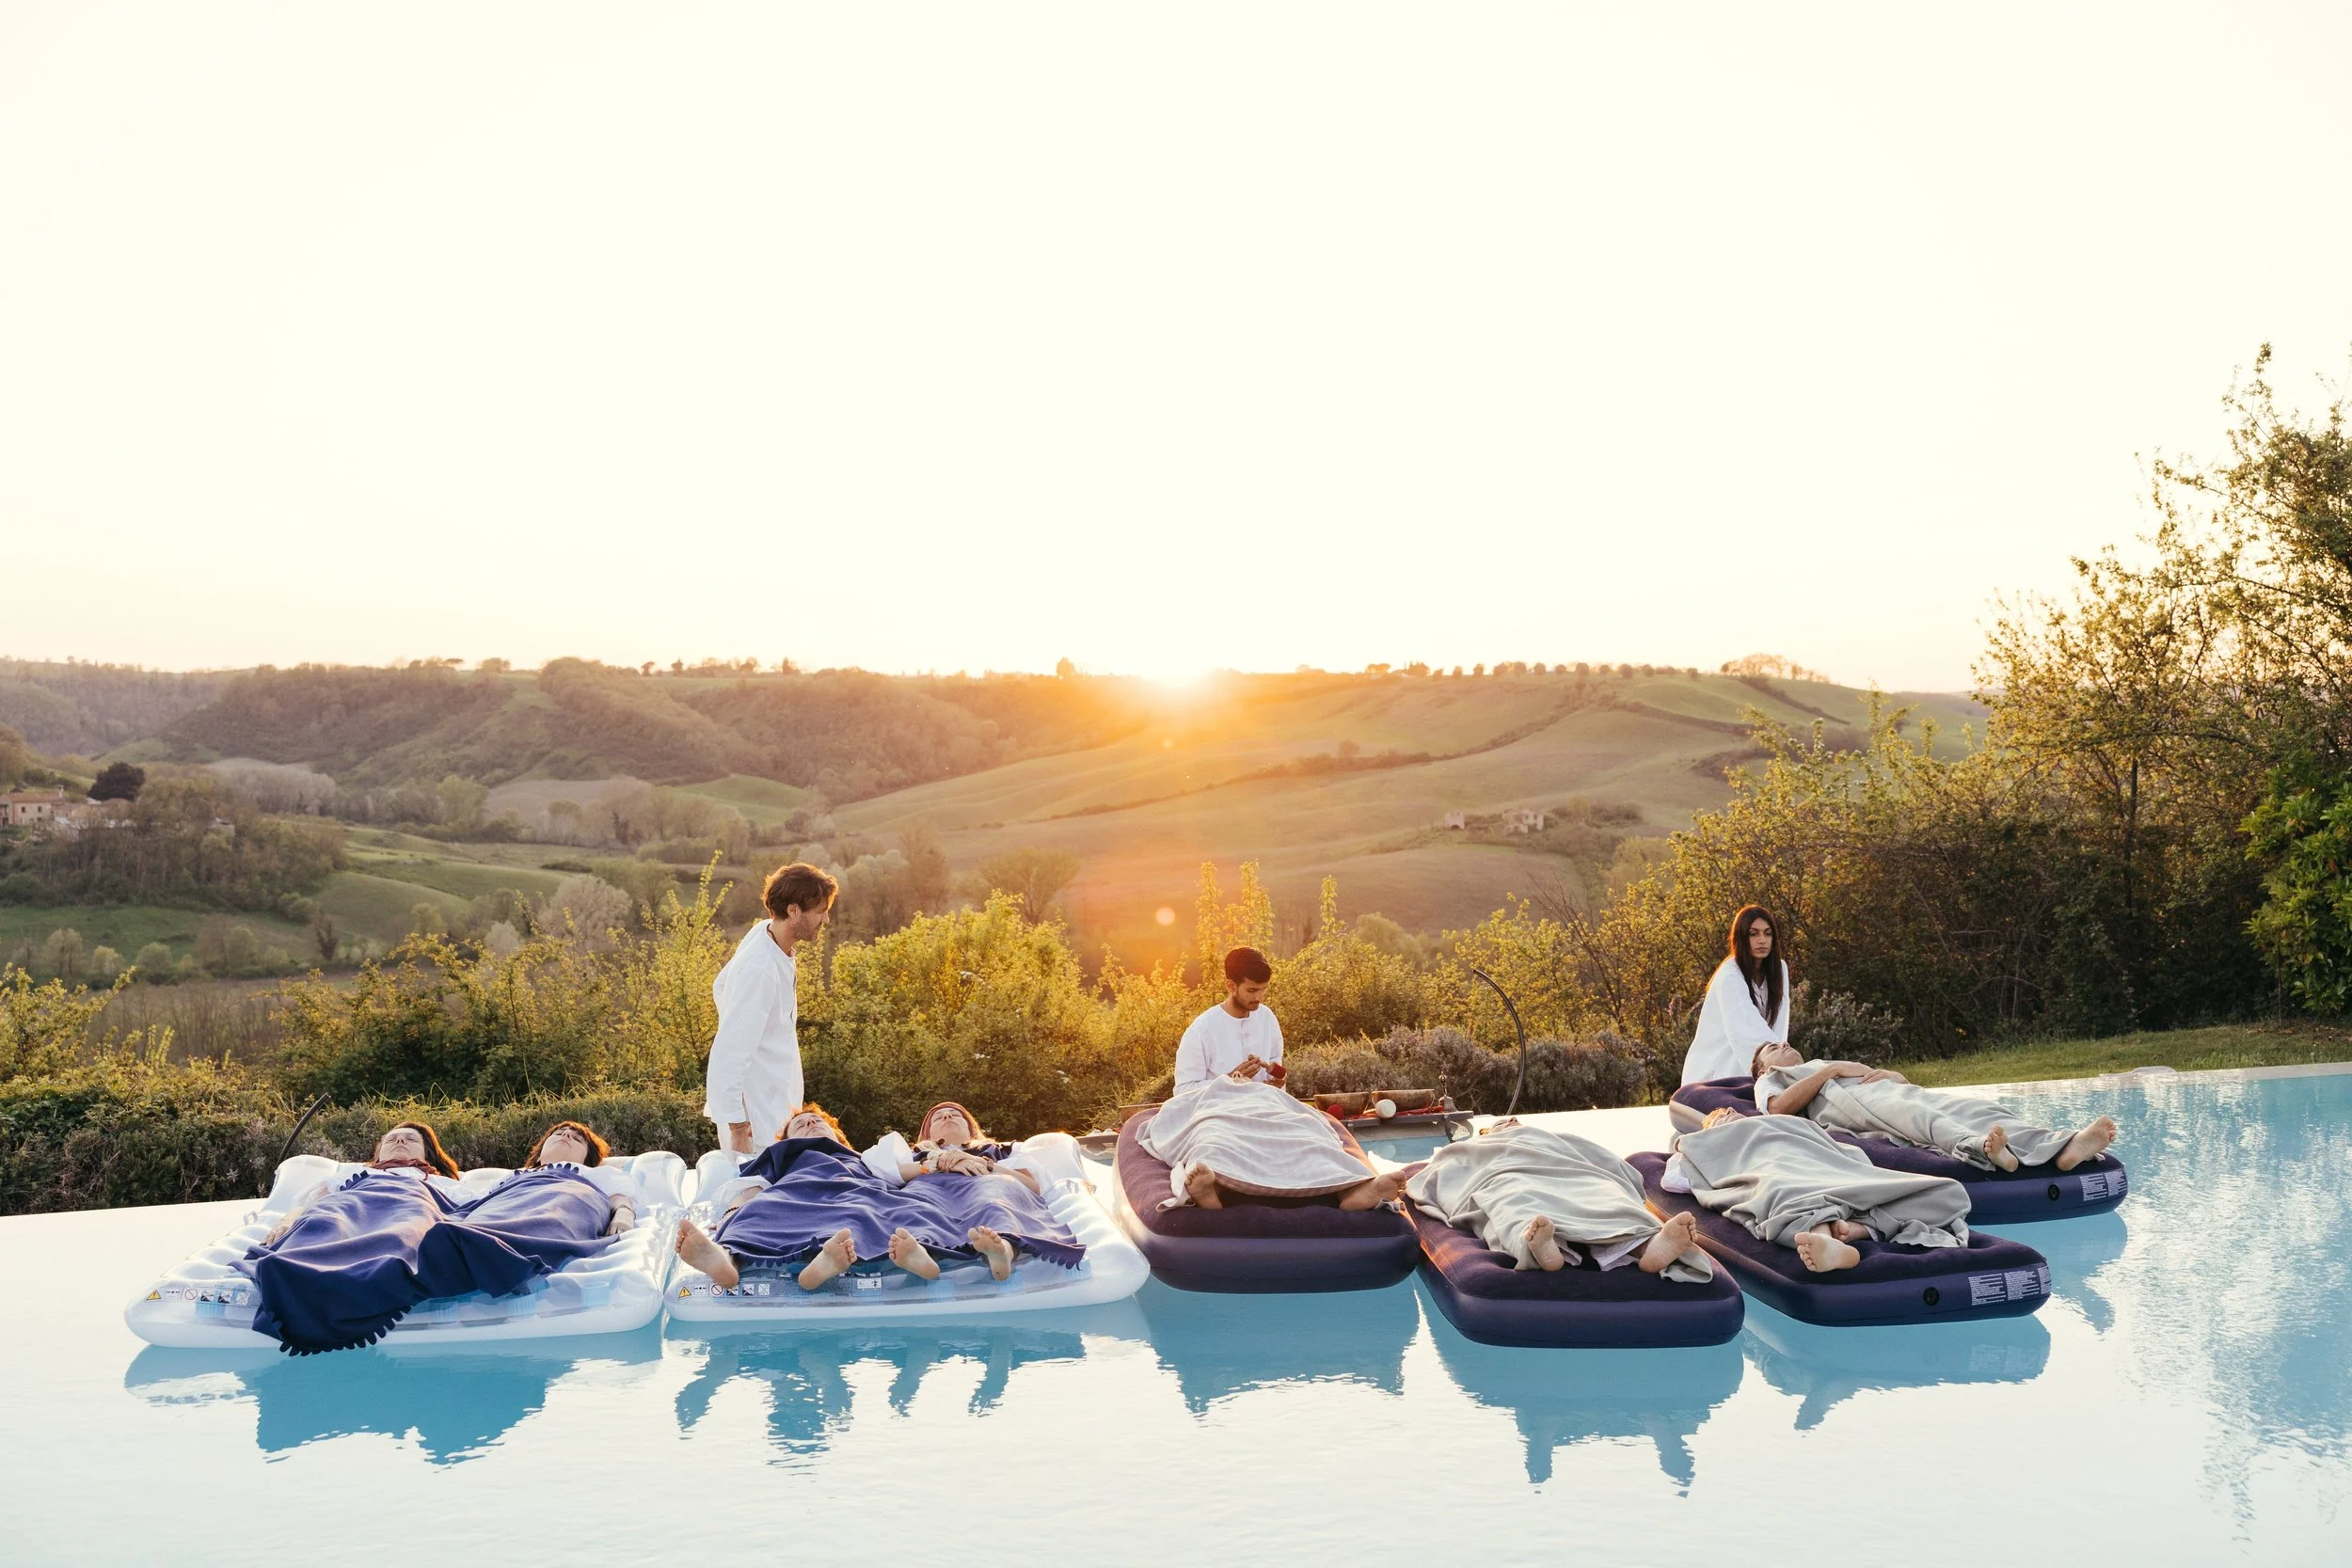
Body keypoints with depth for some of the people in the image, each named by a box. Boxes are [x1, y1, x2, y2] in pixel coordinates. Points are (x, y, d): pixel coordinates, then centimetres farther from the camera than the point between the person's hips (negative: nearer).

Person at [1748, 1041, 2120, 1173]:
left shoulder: (1835, 1064, 48)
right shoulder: (1772, 1080, 31)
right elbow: (1778, 1108, 3)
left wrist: (1886, 1074, 11)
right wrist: (1832, 1070, 5)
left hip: (1893, 1092, 6)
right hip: (1856, 1104, -6)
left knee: (1975, 1106, -24)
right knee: (1918, 1115, -41)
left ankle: (2061, 1147, -49)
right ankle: (1979, 1148, -72)